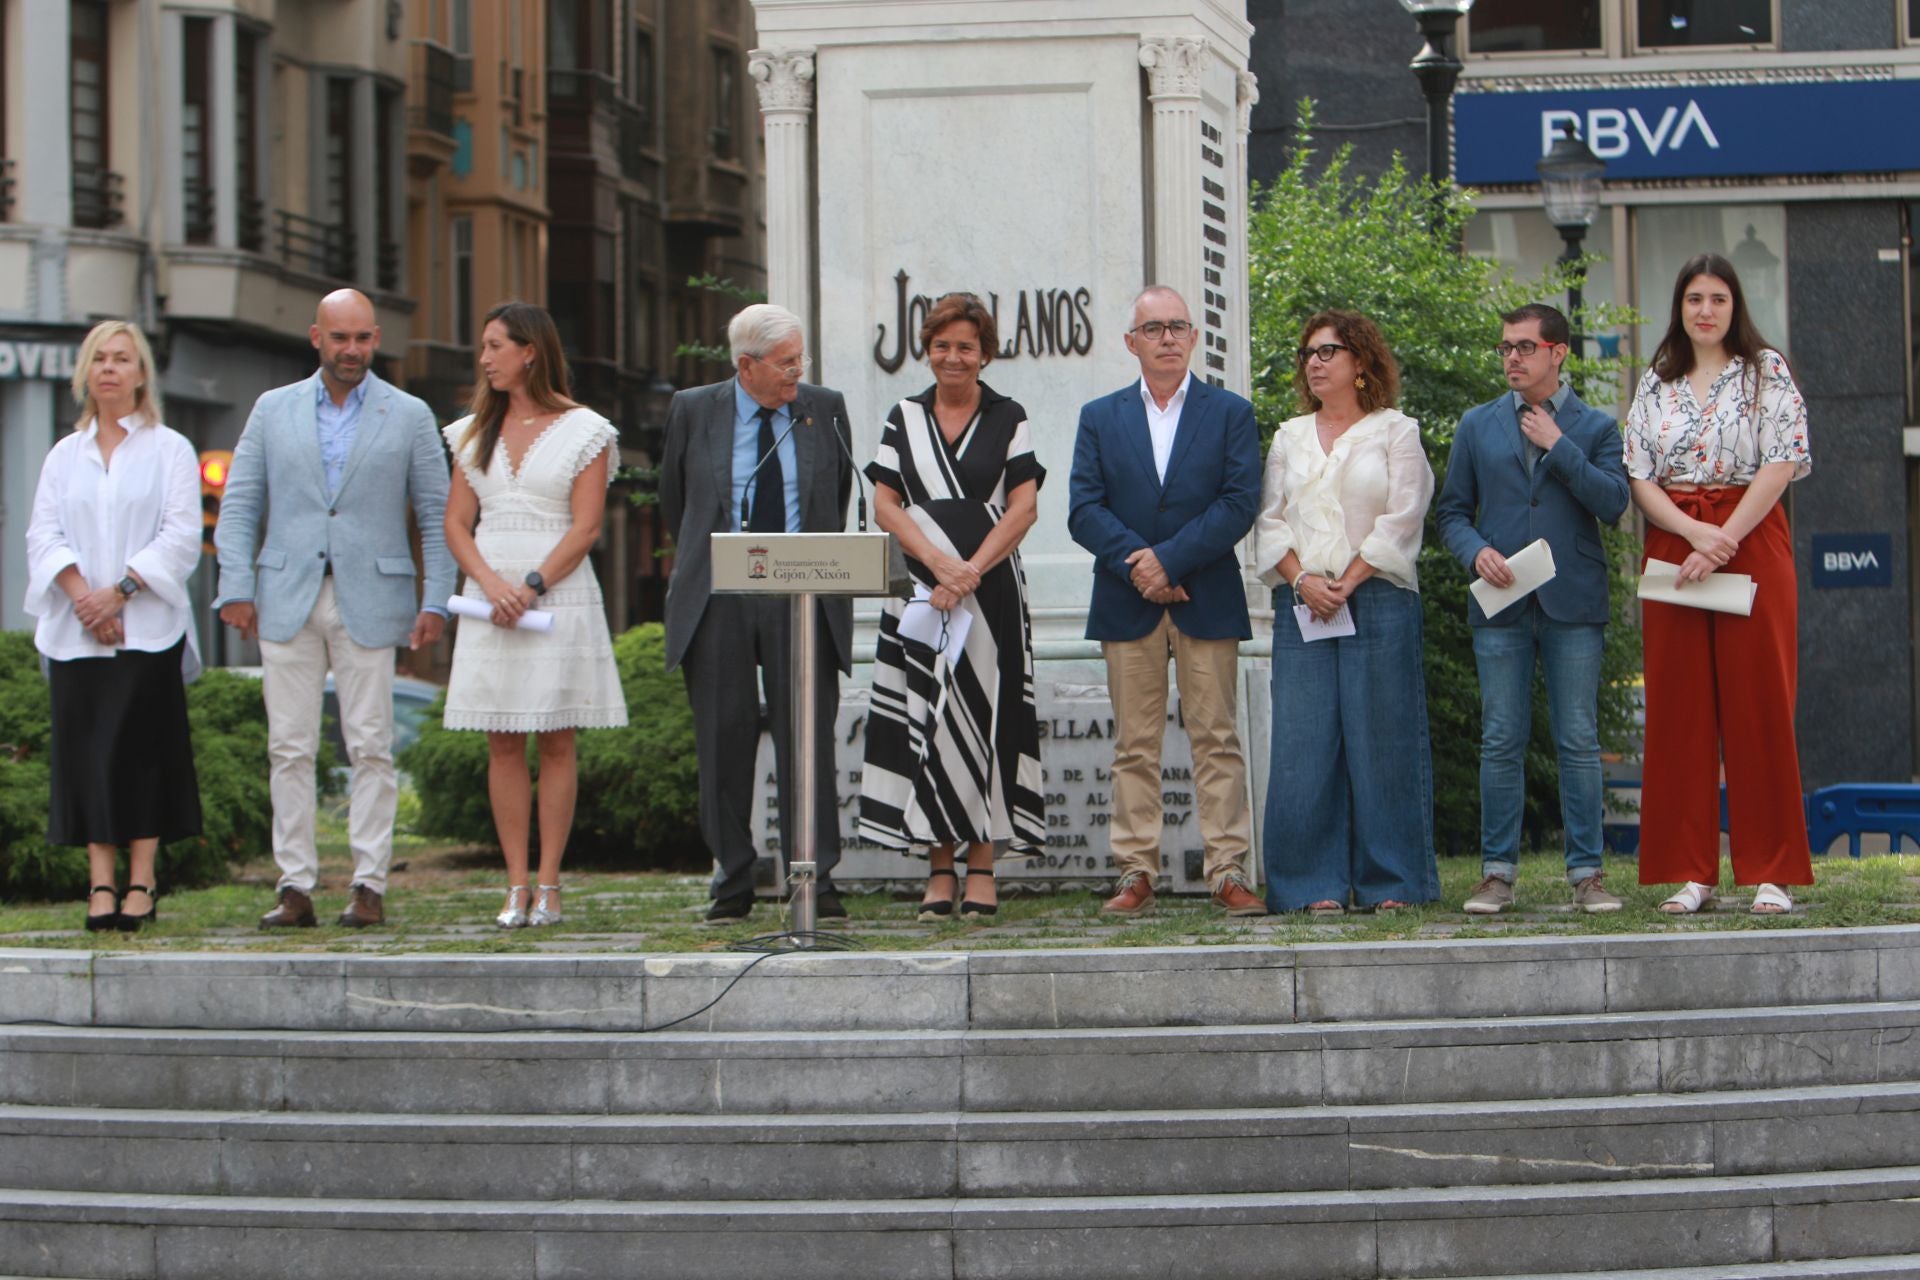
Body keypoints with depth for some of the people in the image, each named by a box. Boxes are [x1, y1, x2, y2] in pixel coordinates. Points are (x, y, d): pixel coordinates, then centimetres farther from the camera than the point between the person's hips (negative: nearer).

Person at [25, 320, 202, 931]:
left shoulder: (169, 450, 6)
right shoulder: (64, 455, 15)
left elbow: (181, 537, -4)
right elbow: (44, 534, 5)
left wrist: (119, 592, -14)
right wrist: (81, 594, -12)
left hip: (148, 628, -3)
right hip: (75, 630, 3)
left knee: (143, 752, -5)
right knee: (87, 755, -1)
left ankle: (141, 883, -2)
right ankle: (101, 884, -1)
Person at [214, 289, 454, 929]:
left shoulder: (409, 416, 7)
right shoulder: (273, 410, 11)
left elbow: (437, 514, 6)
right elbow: (239, 505, 9)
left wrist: (436, 601, -2)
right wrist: (236, 587, -2)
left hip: (369, 603, -1)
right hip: (287, 600, 2)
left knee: (371, 748, -2)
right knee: (290, 749, 0)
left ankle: (369, 884, 2)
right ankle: (295, 886, 4)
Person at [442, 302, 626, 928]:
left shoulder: (583, 430, 1)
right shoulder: (477, 432, 14)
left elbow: (585, 528, -5)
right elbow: (456, 523, 8)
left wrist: (532, 587, -15)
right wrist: (491, 583, -9)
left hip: (559, 596, -4)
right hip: (490, 598, 4)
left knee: (555, 741, -2)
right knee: (503, 744, 0)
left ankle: (548, 885, -1)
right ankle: (516, 886, 2)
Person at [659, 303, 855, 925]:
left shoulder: (825, 409, 6)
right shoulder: (693, 411, 4)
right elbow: (673, 498, 17)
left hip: (803, 597, 0)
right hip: (718, 598, 0)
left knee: (808, 737, -4)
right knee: (724, 739, 3)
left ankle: (817, 881, -1)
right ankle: (732, 882, 10)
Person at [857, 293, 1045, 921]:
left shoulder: (1007, 418, 7)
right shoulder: (904, 418, 11)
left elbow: (1023, 506, 0)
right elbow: (885, 504, 4)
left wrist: (972, 570, -12)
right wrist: (939, 564, -10)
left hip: (993, 590, -1)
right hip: (920, 592, 1)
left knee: (985, 716, -4)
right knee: (928, 721, -2)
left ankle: (981, 867, -1)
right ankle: (939, 866, 2)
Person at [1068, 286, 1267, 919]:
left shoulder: (1230, 413, 7)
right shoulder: (1100, 418, 11)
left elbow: (1239, 503, -4)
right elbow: (1084, 510, 2)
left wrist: (1169, 558, -13)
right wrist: (1136, 564, -13)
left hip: (1207, 601, -1)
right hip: (1127, 605, 2)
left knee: (1216, 741, -2)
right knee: (1134, 746, 2)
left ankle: (1230, 874, -3)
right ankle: (1135, 875, 4)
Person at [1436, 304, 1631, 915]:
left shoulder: (1596, 427, 8)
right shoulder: (1478, 425, 13)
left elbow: (1614, 502, -6)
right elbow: (1451, 512, 13)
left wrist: (1558, 446, -8)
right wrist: (1476, 552, -6)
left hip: (1573, 604, -1)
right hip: (1501, 605, 1)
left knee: (1579, 742, -2)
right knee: (1501, 742, 0)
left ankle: (1587, 872, 3)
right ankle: (1497, 872, 6)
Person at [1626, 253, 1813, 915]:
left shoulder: (1767, 371, 3)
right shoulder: (1656, 384, 13)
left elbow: (1781, 464, -7)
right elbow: (1639, 476, 5)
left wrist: (1724, 541, -15)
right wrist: (1695, 533, -12)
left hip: (1752, 544, -3)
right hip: (1672, 549, 3)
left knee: (1758, 706, -5)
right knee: (1679, 711, 0)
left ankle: (1771, 873, -1)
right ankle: (1690, 873, 4)